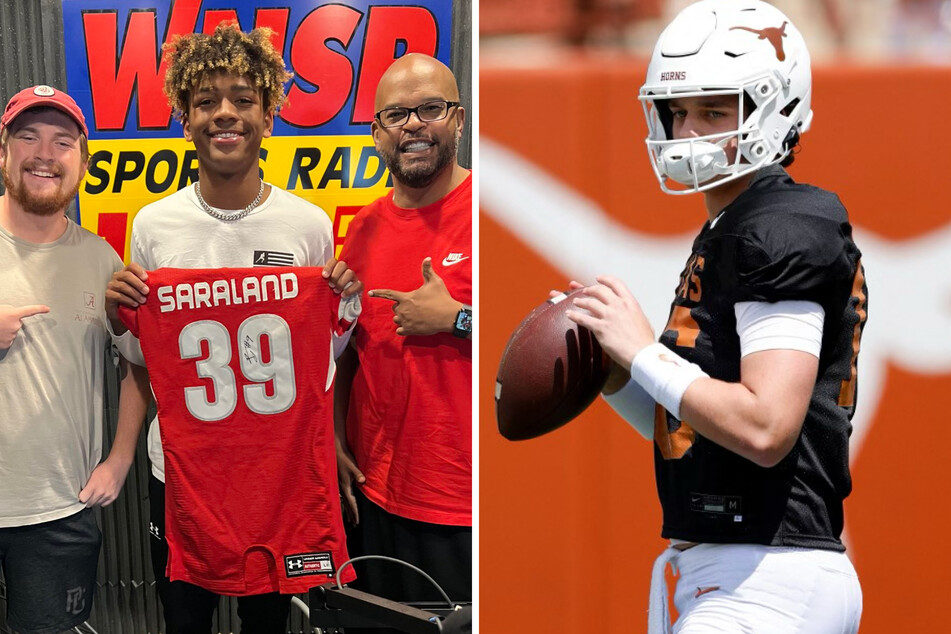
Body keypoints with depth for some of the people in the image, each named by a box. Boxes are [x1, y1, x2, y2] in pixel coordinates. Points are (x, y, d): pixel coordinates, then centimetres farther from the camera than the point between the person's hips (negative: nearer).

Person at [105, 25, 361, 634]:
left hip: (279, 468, 0)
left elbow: (322, 357, 6)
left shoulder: (310, 225, -6)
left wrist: (346, 305, -14)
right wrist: (119, 315, -13)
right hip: (179, 465, 1)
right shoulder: (153, 225, -4)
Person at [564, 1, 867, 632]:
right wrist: (611, 374, 8)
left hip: (765, 581, -10)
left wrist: (642, 349, -15)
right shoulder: (729, 234, 17)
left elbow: (764, 428, -23)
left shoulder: (787, 230, -13)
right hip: (731, 573, 10)